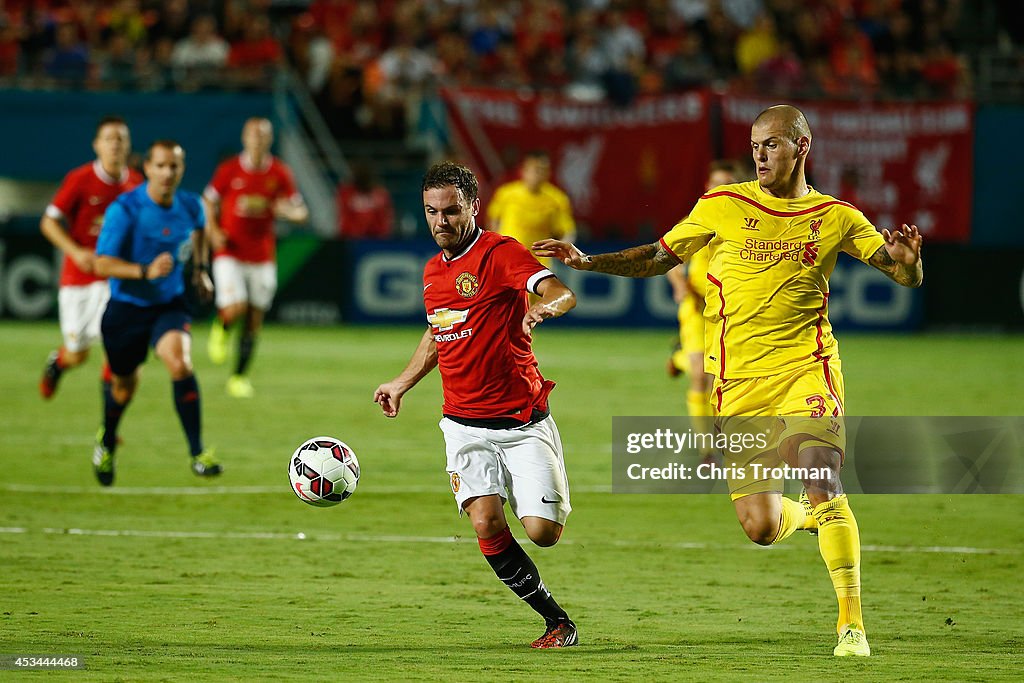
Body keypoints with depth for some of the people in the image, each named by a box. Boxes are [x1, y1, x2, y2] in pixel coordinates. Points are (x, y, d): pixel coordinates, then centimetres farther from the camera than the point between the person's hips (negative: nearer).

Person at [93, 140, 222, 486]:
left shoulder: (190, 206, -4)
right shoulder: (124, 209, -19)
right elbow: (102, 263, -24)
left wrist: (200, 268, 13)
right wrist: (146, 271, -37)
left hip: (169, 305, 2)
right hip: (127, 307, -2)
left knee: (179, 363, -26)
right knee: (125, 384, 15)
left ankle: (198, 453, -24)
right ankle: (107, 440, 49)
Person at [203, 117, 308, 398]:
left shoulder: (280, 173, 1)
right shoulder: (229, 170, -3)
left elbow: (299, 211, 5)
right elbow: (209, 201, 9)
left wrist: (290, 211, -19)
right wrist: (213, 229, -7)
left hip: (262, 256, 2)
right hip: (230, 252, -2)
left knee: (254, 320, 3)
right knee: (235, 307, -20)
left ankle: (240, 376, 15)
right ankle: (221, 328, 16)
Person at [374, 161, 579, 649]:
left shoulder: (501, 253, -9)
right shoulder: (433, 270, 12)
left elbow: (562, 294, -26)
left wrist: (544, 306, -48)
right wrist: (402, 383, 34)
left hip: (524, 420, -4)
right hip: (465, 424, 5)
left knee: (542, 532, -13)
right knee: (486, 522, -18)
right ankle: (556, 621, -3)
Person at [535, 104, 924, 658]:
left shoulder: (835, 217, 5)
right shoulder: (722, 206, 5)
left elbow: (909, 277, 6)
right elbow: (659, 257, 16)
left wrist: (905, 257, -17)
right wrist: (587, 261, 6)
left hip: (805, 369, -1)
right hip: (738, 381, 2)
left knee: (821, 483, -24)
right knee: (761, 529, -2)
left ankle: (851, 621, -13)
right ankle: (807, 515, 35)